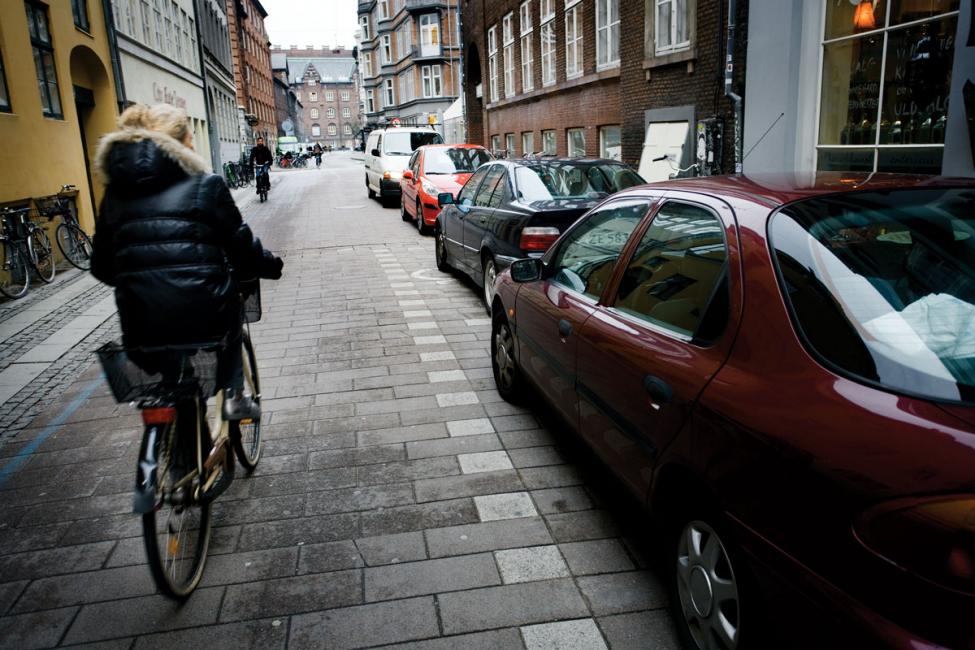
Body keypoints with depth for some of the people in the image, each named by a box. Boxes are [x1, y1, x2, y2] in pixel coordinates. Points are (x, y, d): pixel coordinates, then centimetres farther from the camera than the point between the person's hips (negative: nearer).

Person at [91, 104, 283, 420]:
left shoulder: (115, 193, 11)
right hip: (202, 316, -3)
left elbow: (102, 267, 16)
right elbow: (242, 248, 1)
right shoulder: (204, 184, -1)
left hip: (139, 324, 4)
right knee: (228, 305, 30)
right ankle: (233, 395, 24)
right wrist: (271, 264, 21)